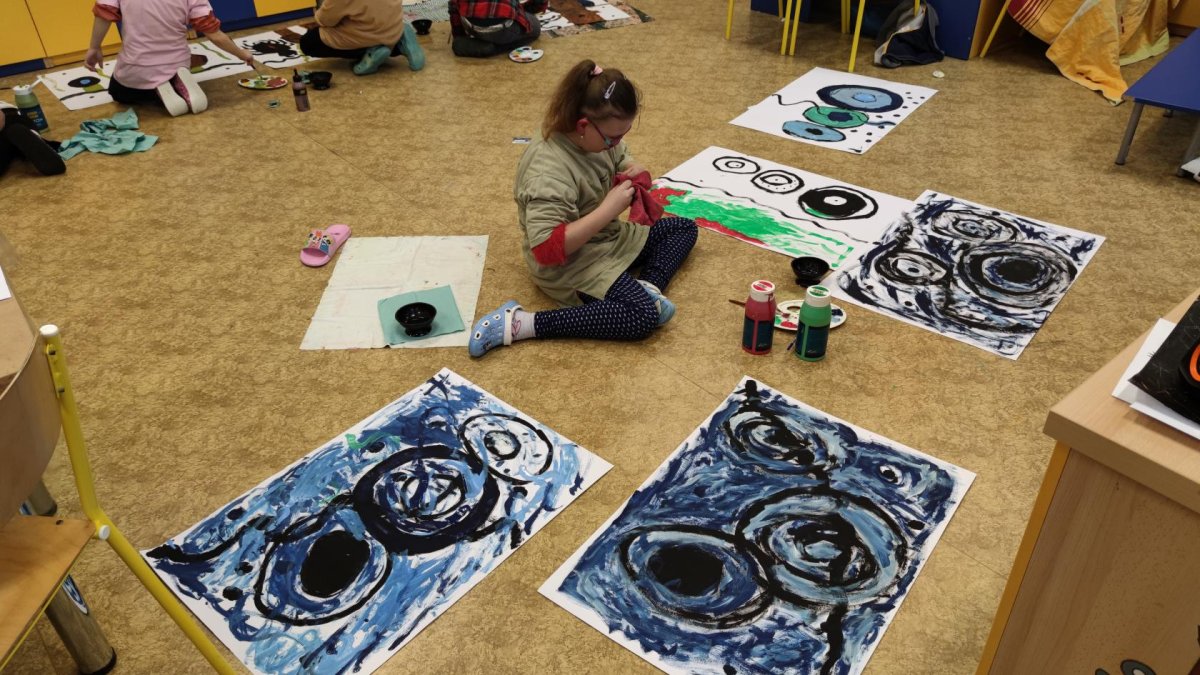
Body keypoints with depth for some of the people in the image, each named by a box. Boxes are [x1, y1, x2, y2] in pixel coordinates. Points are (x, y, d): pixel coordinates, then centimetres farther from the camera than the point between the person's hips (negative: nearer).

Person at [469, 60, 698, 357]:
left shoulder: (598, 137, -7)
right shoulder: (549, 172, -32)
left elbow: (623, 161, 15)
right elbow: (547, 250, -36)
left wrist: (637, 173, -12)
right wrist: (608, 210, -34)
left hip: (607, 238, 10)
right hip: (571, 264, -10)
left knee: (684, 228, 15)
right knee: (643, 316, -27)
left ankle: (649, 285, -11)